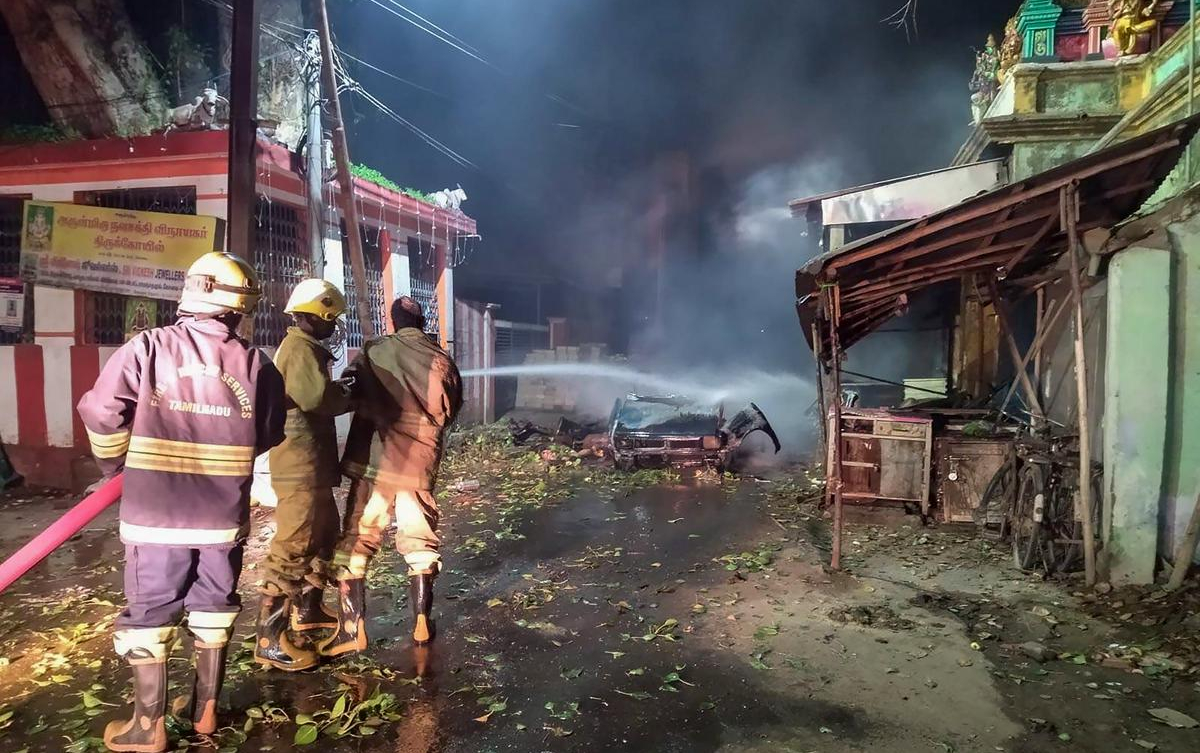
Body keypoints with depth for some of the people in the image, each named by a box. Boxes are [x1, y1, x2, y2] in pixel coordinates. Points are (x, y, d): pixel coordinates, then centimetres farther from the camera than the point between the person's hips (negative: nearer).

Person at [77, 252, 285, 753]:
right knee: (214, 609, 18)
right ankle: (205, 711, 31)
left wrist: (116, 463, 7)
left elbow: (102, 412, -12)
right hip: (224, 514, 2)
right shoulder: (255, 364, -3)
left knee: (149, 614, 12)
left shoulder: (147, 348, -10)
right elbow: (267, 436, 4)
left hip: (155, 513, -2)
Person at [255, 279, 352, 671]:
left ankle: (306, 609, 37)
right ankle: (271, 639, -1)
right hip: (300, 465, -11)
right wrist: (354, 395, -15)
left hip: (309, 464, 11)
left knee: (325, 533, 22)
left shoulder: (300, 346, 19)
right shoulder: (300, 348, -16)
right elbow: (318, 397, -30)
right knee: (292, 549, -7)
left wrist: (341, 386, 2)